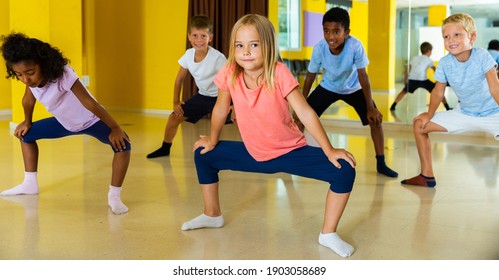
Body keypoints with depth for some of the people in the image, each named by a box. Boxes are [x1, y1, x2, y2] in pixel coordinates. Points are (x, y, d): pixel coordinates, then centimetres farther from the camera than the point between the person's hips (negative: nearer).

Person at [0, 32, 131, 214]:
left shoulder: (63, 75, -37)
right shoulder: (31, 78, -18)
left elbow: (89, 103, -35)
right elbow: (28, 100, 4)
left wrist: (115, 128, -31)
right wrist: (27, 122, 17)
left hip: (90, 121, -7)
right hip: (65, 122, 7)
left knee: (122, 144, -33)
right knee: (26, 134, 9)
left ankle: (114, 197, -23)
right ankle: (30, 184, 20)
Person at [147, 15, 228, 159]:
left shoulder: (218, 58, -27)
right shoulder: (188, 55, -10)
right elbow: (179, 80, 5)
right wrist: (176, 102, 2)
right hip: (202, 96, 5)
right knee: (174, 117, 5)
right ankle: (165, 148, 29)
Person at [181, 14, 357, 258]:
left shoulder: (279, 73, -25)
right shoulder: (229, 74, -16)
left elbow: (305, 113, -24)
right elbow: (221, 109, 2)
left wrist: (329, 151, -25)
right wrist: (212, 140, 14)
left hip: (290, 152, -4)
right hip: (253, 153, 4)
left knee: (345, 170, -24)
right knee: (203, 155, 6)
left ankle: (328, 234, -4)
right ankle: (212, 215, 27)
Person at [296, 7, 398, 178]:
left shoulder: (355, 46, -35)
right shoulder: (319, 48, -29)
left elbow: (363, 77, -25)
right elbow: (310, 77, -15)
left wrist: (370, 108, -23)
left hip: (353, 88, -1)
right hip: (328, 87, 1)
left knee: (375, 119, -12)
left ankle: (380, 164, 3)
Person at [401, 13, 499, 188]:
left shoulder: (482, 56, -22)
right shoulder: (444, 63, -13)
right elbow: (438, 92, 0)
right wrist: (429, 115, -9)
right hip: (464, 113, 4)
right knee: (419, 124, -1)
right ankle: (427, 176, 11)